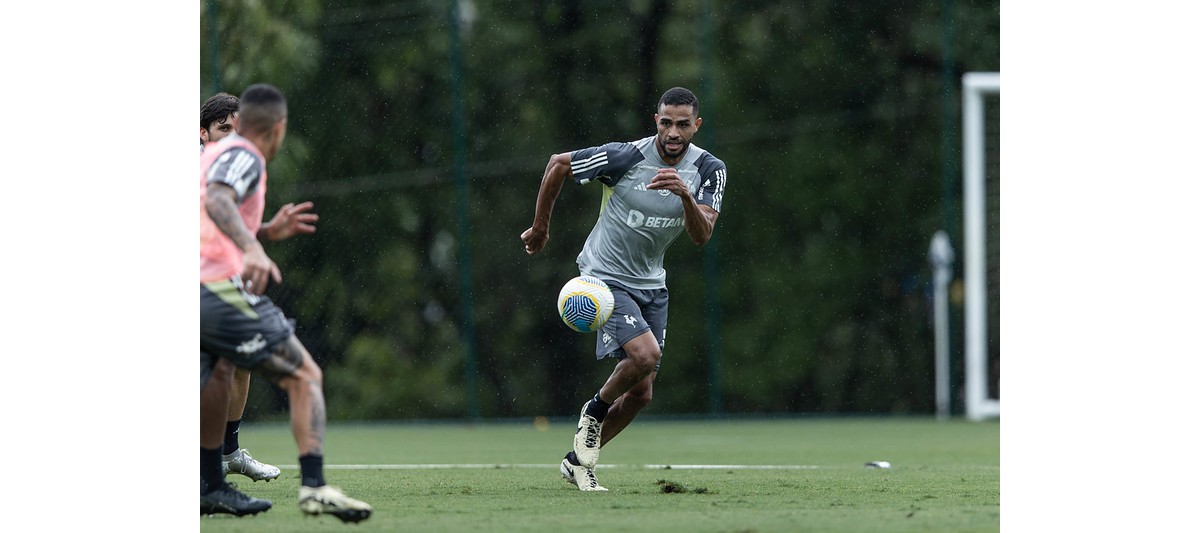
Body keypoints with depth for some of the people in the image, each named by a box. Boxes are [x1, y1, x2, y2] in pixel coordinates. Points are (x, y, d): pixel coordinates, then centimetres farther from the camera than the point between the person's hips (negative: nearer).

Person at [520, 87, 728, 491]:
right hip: (605, 277, -6)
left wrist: (685, 195, -39)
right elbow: (558, 164, -7)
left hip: (651, 284, 6)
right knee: (646, 353, -28)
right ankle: (594, 410, 2)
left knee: (641, 393, 5)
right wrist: (539, 226, 2)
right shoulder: (625, 157, -20)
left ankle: (577, 460, 25)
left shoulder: (709, 169, -8)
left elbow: (701, 235, -20)